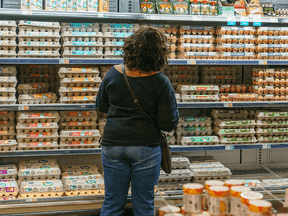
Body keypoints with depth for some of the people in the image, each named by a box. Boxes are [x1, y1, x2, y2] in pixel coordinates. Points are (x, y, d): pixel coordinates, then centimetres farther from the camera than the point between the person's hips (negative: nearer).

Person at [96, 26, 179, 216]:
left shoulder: (113, 74, -3)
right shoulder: (161, 83, -13)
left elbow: (101, 107, 11)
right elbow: (169, 124, -10)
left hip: (112, 145, 3)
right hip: (146, 148, -3)